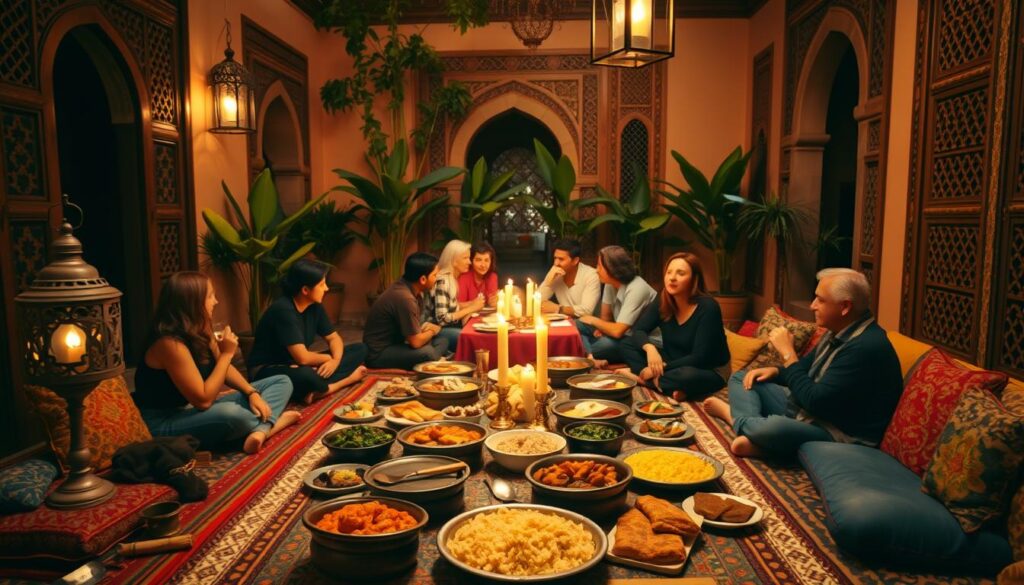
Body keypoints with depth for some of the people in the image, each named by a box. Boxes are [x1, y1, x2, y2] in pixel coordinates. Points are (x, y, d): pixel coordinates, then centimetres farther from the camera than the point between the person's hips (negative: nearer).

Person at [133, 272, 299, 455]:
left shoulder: (198, 330, 0)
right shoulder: (170, 343, -27)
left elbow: (223, 369, 12)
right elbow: (203, 400, -27)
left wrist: (252, 392, -5)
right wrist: (227, 354, -21)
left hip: (196, 409, 9)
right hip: (165, 423, -9)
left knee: (282, 382, 3)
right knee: (230, 414, -41)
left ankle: (261, 430, -25)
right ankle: (270, 422, -8)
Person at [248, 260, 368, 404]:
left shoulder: (314, 306, -2)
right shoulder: (283, 310, -25)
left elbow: (334, 338, 7)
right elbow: (302, 358, -29)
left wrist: (336, 360, -14)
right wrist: (329, 358, -10)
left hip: (297, 365, 9)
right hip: (267, 371, -8)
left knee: (359, 349, -1)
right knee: (307, 375, -43)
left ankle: (317, 389, -20)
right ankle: (346, 380, -14)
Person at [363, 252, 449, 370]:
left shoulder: (412, 289, 2)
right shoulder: (404, 297, -26)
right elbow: (416, 342, -21)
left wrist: (425, 327, -4)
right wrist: (433, 330, -2)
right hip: (378, 354, -10)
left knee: (442, 341, 5)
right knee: (427, 353, -31)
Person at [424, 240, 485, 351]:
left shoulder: (452, 278, 7)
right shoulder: (442, 281, -19)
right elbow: (442, 319, -22)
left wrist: (471, 303, -1)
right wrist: (471, 308, -17)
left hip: (448, 326, 9)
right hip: (436, 330, -9)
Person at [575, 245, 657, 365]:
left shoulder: (636, 289, -27)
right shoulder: (610, 282, -3)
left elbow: (617, 331, -29)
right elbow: (606, 316, 8)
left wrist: (593, 320, -12)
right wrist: (601, 327, -15)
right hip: (623, 333, 8)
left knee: (606, 343, -36)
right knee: (578, 325, -3)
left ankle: (586, 356, -5)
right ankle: (592, 359, -26)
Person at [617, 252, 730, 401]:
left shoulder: (708, 308, -24)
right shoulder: (662, 303, -6)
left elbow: (699, 358, -27)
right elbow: (638, 331, -10)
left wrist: (661, 368, -29)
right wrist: (649, 348, -33)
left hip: (710, 372, -6)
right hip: (674, 364, 6)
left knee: (687, 376, -41)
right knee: (627, 344, -7)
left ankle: (637, 375, -21)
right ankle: (658, 381, -23)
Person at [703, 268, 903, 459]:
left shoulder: (866, 348, -26)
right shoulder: (840, 332, 6)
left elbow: (815, 402, -28)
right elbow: (806, 368, 23)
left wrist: (788, 353, -18)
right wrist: (775, 371, 3)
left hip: (836, 434, -10)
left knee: (774, 428, -40)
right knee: (740, 378, 11)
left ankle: (734, 415, -8)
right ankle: (752, 431, -16)